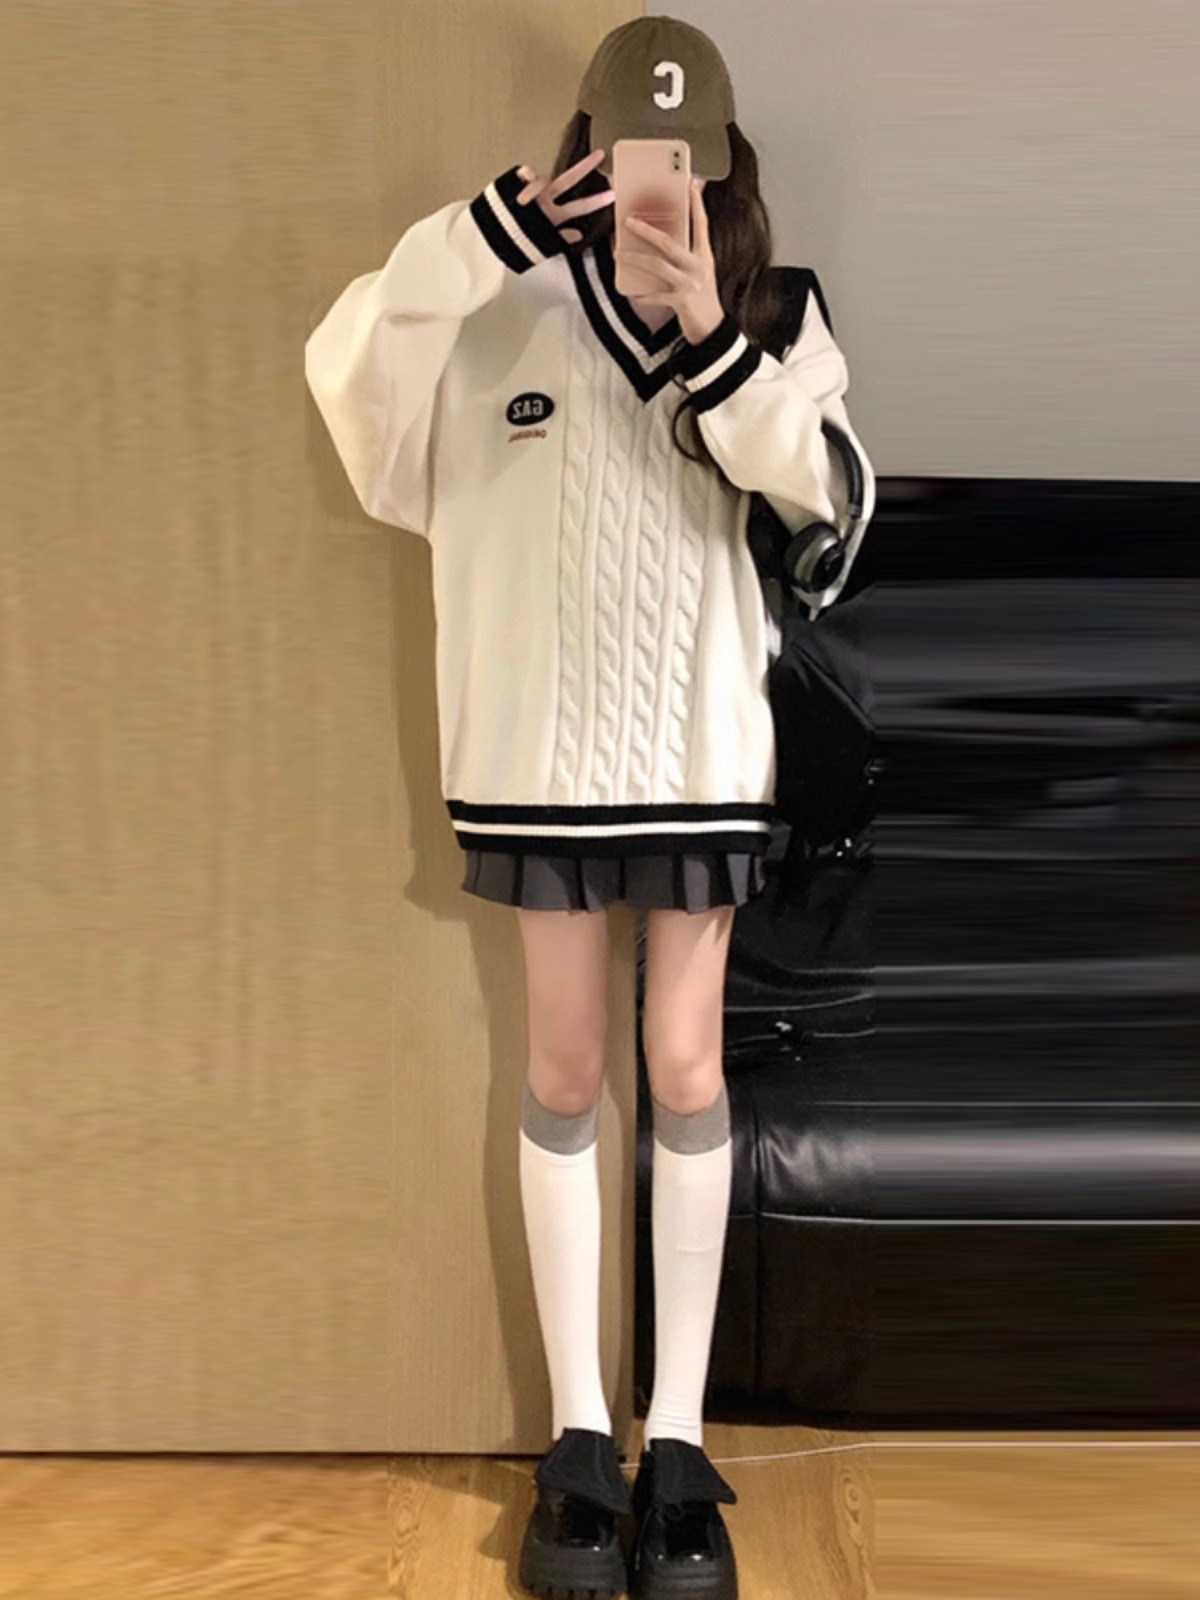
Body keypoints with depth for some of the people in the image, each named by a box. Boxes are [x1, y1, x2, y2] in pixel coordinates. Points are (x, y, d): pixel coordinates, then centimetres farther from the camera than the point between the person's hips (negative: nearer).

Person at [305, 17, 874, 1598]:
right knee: (565, 1065, 5)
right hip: (543, 738, 0)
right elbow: (346, 363, -11)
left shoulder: (772, 316, 3)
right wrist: (491, 229, -20)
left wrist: (714, 337, -20)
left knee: (685, 1064, 0)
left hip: (703, 739, 1)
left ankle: (678, 1437, 12)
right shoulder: (511, 302, 0)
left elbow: (825, 490, -9)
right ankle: (579, 1432, 16)